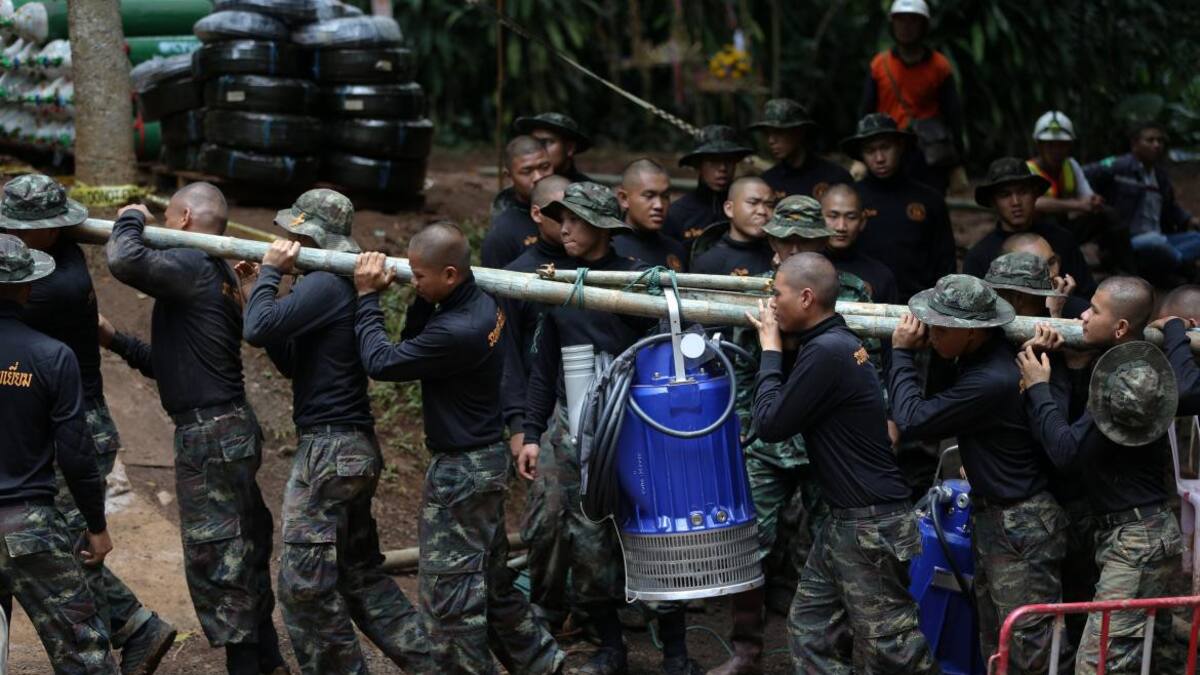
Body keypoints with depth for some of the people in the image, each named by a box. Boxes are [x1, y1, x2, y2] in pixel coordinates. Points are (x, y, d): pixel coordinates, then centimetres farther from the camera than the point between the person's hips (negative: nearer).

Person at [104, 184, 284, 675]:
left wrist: (131, 220, -10)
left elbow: (125, 262, -30)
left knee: (215, 561, -3)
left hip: (209, 437, -10)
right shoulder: (221, 277, 17)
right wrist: (115, 340, 19)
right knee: (243, 556, 17)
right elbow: (170, 364, 24)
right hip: (233, 428, 10)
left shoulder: (189, 267, -13)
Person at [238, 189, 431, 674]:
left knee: (305, 582, -2)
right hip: (354, 447, 10)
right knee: (361, 574, 17)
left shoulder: (326, 286, -16)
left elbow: (257, 331, -24)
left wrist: (270, 272, -8)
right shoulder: (342, 285, 14)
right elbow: (293, 365, 19)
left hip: (330, 449, -10)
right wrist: (258, 293, 13)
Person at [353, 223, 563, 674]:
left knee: (448, 590, 0)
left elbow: (381, 361, -21)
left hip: (461, 470, -10)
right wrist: (422, 299, -8)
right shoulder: (481, 302, 0)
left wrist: (367, 297, -10)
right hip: (488, 456, 10)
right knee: (491, 577, 22)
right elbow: (413, 346, 9)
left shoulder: (457, 331, -29)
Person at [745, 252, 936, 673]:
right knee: (809, 629, 13)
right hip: (845, 520, 10)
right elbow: (792, 410, 20)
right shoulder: (832, 342, 10)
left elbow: (770, 424, -14)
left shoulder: (827, 351, -20)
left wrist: (771, 349, -5)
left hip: (871, 525, -10)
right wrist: (776, 346, 10)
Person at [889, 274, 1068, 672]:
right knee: (993, 639, 19)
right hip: (991, 512, 10)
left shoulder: (992, 381, -30)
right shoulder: (983, 354, 0)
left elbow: (913, 419, -24)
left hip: (1021, 524, -10)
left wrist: (902, 353, -13)